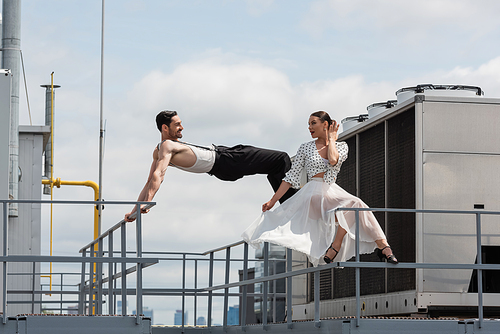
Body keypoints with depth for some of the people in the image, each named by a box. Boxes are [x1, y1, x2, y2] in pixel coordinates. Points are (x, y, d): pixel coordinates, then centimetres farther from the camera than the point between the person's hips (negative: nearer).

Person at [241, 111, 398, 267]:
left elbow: (333, 160, -12)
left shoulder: (341, 146, 13)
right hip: (313, 193, -3)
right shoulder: (306, 148, 11)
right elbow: (291, 176, 9)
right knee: (352, 206, -31)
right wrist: (273, 200, 4)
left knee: (356, 204, -32)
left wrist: (331, 139, 4)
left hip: (332, 192, 3)